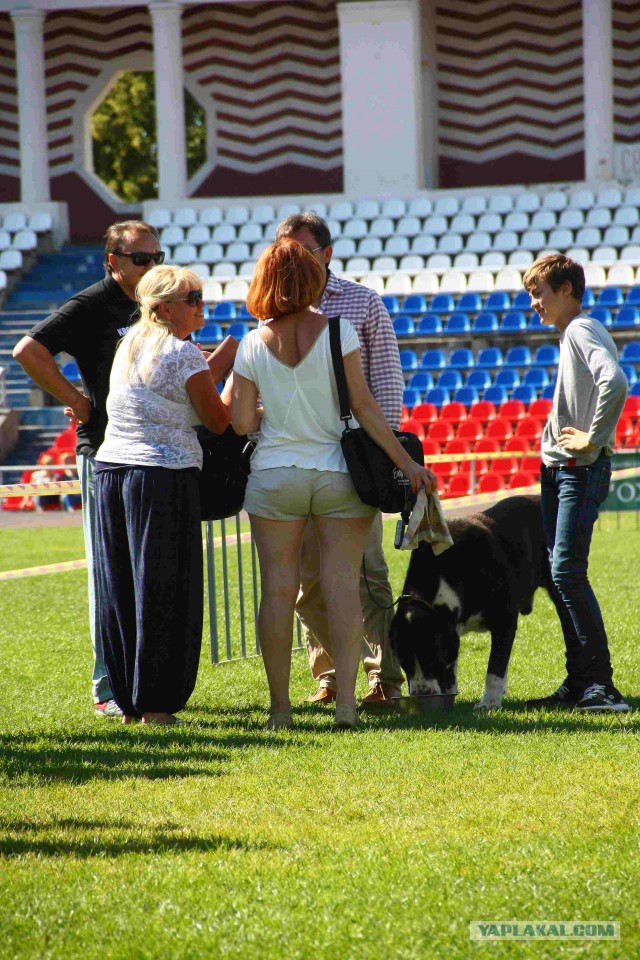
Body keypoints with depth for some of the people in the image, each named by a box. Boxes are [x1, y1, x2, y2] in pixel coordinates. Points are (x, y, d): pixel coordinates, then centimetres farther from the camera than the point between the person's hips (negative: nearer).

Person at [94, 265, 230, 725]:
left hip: (110, 468, 8)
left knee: (121, 590, 10)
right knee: (165, 592, -3)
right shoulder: (183, 354, -9)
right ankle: (156, 705, -3)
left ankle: (128, 702, 14)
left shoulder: (130, 344, 13)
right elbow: (217, 420, -5)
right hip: (165, 476, -8)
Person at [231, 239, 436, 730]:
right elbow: (363, 404, -8)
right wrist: (405, 461, -4)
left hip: (274, 477, 1)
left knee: (278, 589, 4)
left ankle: (280, 706, 3)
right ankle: (346, 700, -5)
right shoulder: (336, 331, -6)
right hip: (336, 472, -1)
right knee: (343, 584, 1)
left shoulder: (253, 345, -2)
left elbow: (242, 422, -2)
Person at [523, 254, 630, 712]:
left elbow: (615, 382, -30)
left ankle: (600, 684, -15)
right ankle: (579, 683, 13)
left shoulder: (583, 330, -12)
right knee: (562, 575, 9)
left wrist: (593, 439, -23)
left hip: (581, 469, -10)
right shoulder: (570, 334, 18)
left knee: (567, 572, -15)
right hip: (558, 469, 10)